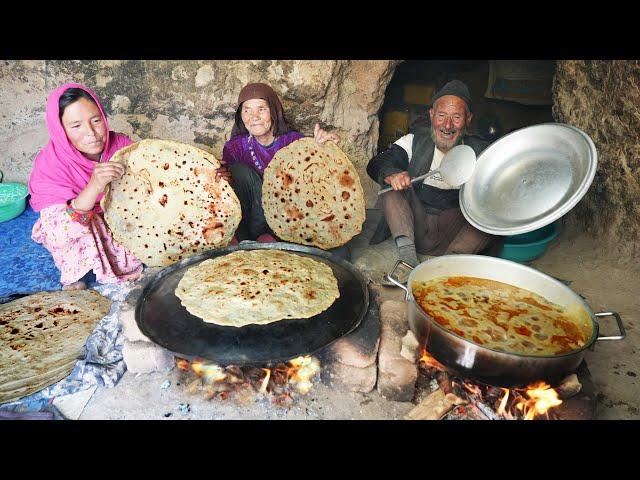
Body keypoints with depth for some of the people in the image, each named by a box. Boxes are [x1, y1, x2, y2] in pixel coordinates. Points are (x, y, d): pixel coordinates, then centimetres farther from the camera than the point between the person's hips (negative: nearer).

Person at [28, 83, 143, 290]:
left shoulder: (121, 145, -18)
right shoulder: (50, 164, -24)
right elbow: (63, 230, -33)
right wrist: (94, 187, -49)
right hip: (78, 236, -3)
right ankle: (77, 277, -6)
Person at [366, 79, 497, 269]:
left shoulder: (480, 151, 4)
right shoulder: (414, 143, 2)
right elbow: (376, 164, -12)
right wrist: (391, 174, -35)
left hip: (452, 235, 0)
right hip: (412, 226, 0)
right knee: (393, 181, -19)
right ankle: (407, 254, -30)